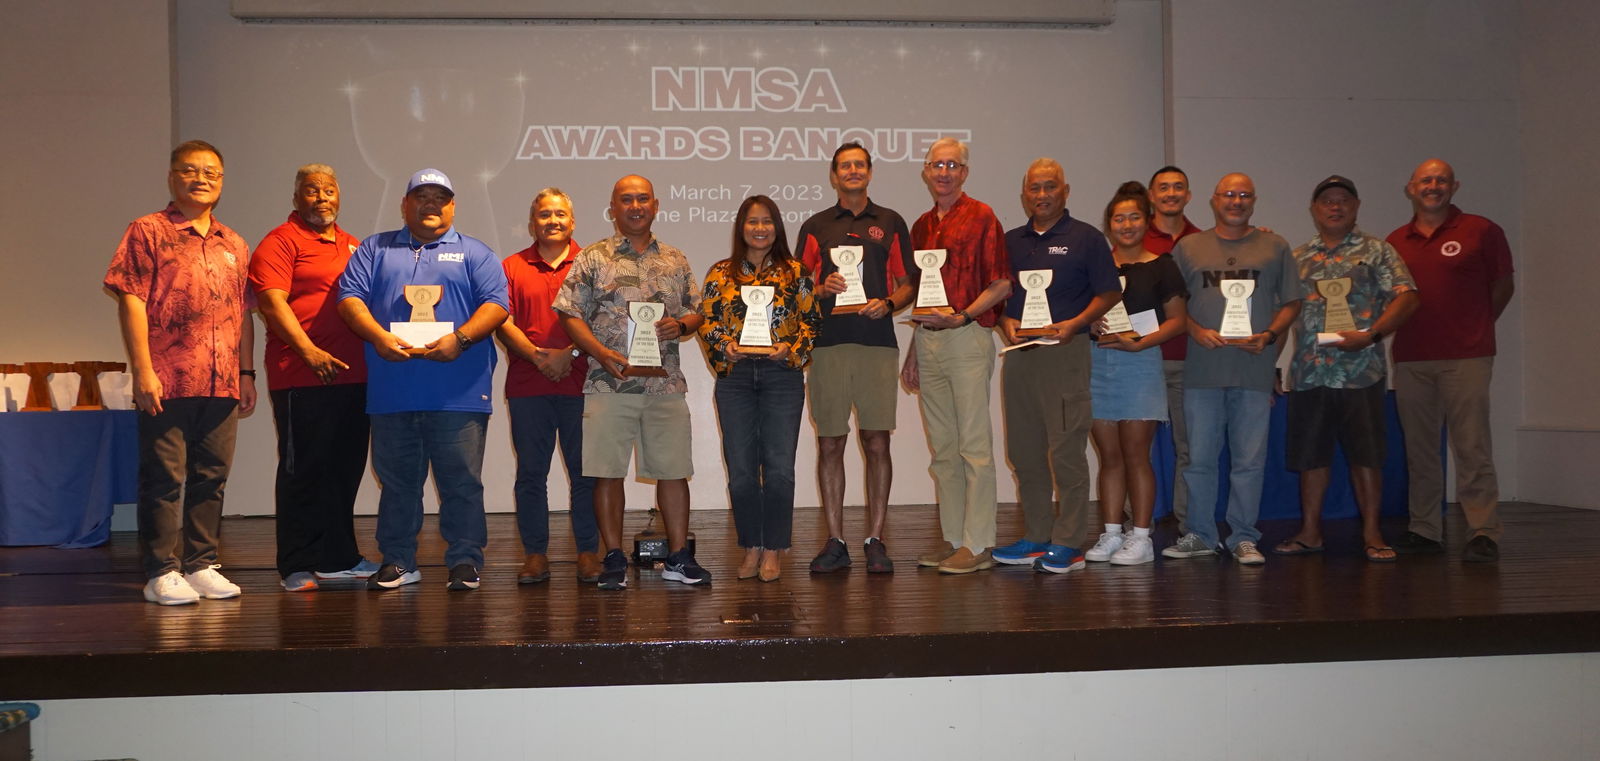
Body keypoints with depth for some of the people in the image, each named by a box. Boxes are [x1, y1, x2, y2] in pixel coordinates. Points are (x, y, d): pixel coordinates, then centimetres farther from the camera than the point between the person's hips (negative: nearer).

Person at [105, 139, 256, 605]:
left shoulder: (234, 246, 17)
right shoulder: (148, 232, 1)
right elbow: (131, 302, -6)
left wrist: (247, 373, 12)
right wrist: (143, 370, -13)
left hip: (222, 383, 5)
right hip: (167, 382, -5)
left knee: (211, 477, 9)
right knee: (164, 478, -1)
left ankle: (201, 566, 18)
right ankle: (162, 573, 7)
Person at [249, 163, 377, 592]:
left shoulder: (351, 245, 20)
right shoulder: (280, 242, -2)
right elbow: (272, 301, -14)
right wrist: (309, 351, -24)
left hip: (352, 375, 7)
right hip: (302, 378, -7)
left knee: (346, 469, 11)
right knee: (304, 470, -3)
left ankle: (338, 558, 21)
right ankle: (297, 567, 5)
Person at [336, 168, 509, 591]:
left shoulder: (474, 253, 12)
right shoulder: (375, 249, 17)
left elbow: (495, 304, 0)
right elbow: (350, 297, 6)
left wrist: (459, 338, -15)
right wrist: (378, 335, -12)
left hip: (458, 392, -2)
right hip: (392, 392, 2)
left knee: (462, 481, -1)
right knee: (396, 481, 9)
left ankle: (465, 561, 7)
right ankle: (397, 562, 18)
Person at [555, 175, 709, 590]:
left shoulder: (676, 261, 15)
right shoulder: (592, 259, 5)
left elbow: (697, 311, 18)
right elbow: (570, 314, 0)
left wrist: (680, 325, -5)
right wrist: (602, 353, -14)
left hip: (666, 383, 2)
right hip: (609, 383, -2)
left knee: (673, 470, 4)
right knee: (608, 473, -1)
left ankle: (678, 557, 14)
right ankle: (614, 559, 10)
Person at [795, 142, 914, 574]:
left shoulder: (890, 223, 13)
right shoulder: (816, 227, 13)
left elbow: (907, 284, 12)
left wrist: (888, 304, -8)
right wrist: (823, 290, -9)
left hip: (878, 344, 0)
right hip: (828, 345, 1)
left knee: (877, 444, -1)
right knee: (830, 445, 2)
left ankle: (876, 542, 6)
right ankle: (835, 542, 9)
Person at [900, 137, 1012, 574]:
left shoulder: (981, 217, -2)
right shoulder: (922, 226, 18)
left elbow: (1002, 284, -6)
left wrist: (963, 317, -17)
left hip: (968, 338, -7)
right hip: (928, 341, 7)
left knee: (974, 445, -6)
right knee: (942, 448, 10)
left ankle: (978, 545, -2)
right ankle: (952, 538, 17)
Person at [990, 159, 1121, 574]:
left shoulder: (1085, 238, 2)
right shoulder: (1011, 241, 16)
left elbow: (1109, 294, -1)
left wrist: (1073, 324, -14)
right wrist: (1005, 322, -2)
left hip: (1065, 351, -5)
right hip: (1018, 352, 6)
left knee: (1066, 449, -7)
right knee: (1024, 451, 8)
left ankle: (1069, 544, -1)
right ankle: (1036, 537, 17)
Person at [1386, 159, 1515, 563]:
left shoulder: (1481, 231, 3)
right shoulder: (1395, 241, 12)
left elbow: (1504, 285, 9)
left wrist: (1475, 328, 7)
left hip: (1465, 358, -4)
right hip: (1410, 359, 4)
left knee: (1472, 447, -6)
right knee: (1419, 449, 7)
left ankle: (1483, 533, -2)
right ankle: (1425, 530, 15)